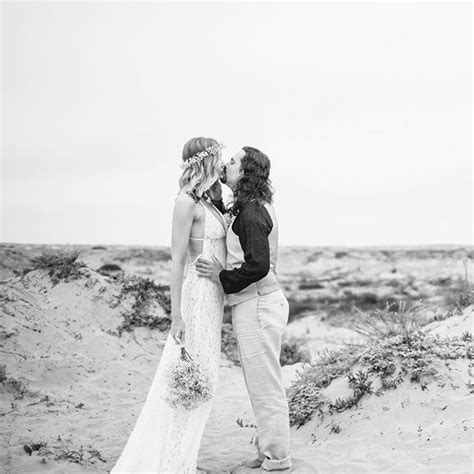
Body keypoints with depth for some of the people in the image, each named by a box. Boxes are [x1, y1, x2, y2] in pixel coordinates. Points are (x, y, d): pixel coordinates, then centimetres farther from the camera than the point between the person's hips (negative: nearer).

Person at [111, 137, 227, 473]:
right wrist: (176, 315, -18)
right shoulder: (187, 202, -13)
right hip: (198, 294, -9)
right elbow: (177, 260, -16)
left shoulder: (209, 201, 12)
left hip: (213, 296, 9)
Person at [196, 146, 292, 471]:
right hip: (258, 302, 10)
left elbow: (258, 265, -24)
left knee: (265, 384, -1)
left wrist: (221, 275, -14)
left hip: (257, 304, -10)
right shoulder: (256, 207, 14)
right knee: (263, 383, 17)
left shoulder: (251, 212, -17)